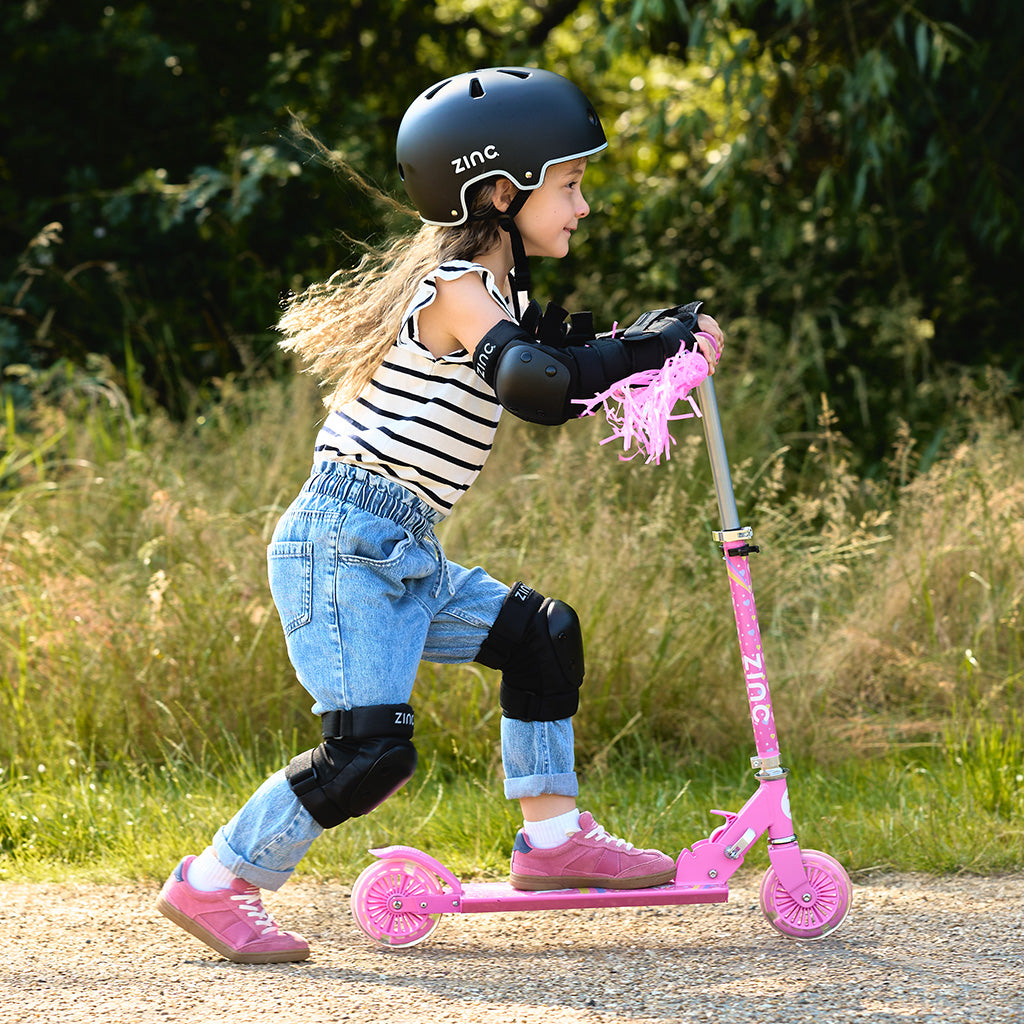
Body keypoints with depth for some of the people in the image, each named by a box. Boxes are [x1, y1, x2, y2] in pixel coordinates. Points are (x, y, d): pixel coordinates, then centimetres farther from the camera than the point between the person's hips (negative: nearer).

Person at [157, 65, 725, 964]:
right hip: (343, 544, -10)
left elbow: (571, 356, 27)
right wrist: (659, 347, -20)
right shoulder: (455, 291, -14)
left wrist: (667, 337, 10)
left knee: (539, 636, 14)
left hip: (402, 557, 10)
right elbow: (543, 388, -30)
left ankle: (554, 840, 22)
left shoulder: (499, 295, 16)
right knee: (370, 749, -15)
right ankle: (211, 886, -4)